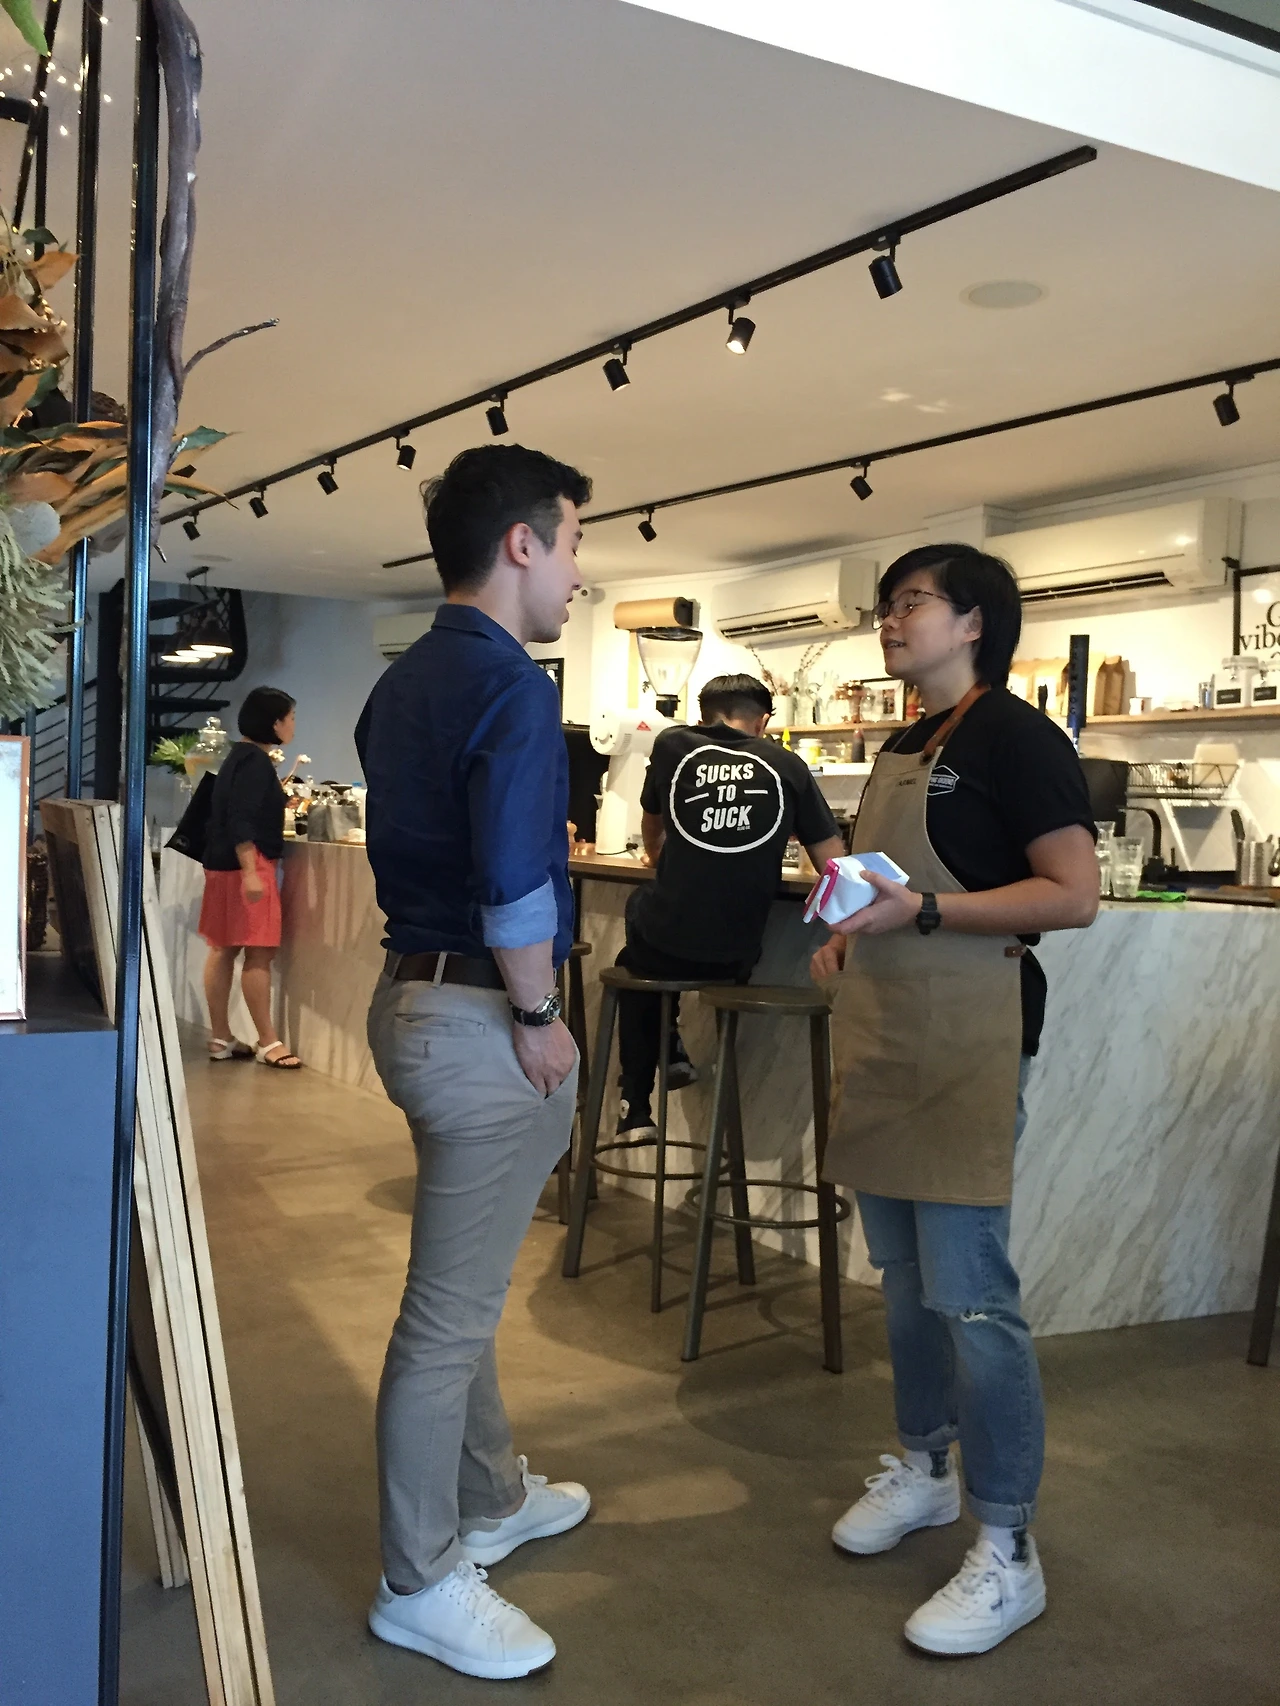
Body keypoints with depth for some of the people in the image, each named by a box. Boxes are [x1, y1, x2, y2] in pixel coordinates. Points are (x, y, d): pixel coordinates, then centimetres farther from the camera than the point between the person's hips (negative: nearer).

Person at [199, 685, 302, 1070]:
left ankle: (221, 1039, 15)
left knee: (223, 949, 10)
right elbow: (241, 820, -22)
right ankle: (267, 1042, -4)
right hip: (245, 865, -10)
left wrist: (279, 799, 37)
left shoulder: (242, 755, 15)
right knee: (259, 953, -7)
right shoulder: (255, 760, -14)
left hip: (225, 864, 10)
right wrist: (250, 872, -28)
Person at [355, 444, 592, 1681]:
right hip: (480, 1019, -10)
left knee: (464, 1288, 23)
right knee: (450, 1314, 3)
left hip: (413, 990, 10)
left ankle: (490, 1498, 41)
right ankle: (421, 1584, 19)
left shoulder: (403, 682, 12)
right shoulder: (512, 686, -18)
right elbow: (514, 882, -27)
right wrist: (539, 1012, -14)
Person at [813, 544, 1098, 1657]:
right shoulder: (904, 746, 16)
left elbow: (1074, 895, -16)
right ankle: (925, 1469, 33)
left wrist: (921, 911, -23)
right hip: (884, 1034, 9)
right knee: (903, 1273, 16)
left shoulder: (1014, 737, -9)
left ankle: (1008, 1554, 6)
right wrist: (851, 935, 8)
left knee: (970, 1293, -6)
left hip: (967, 1041, -8)